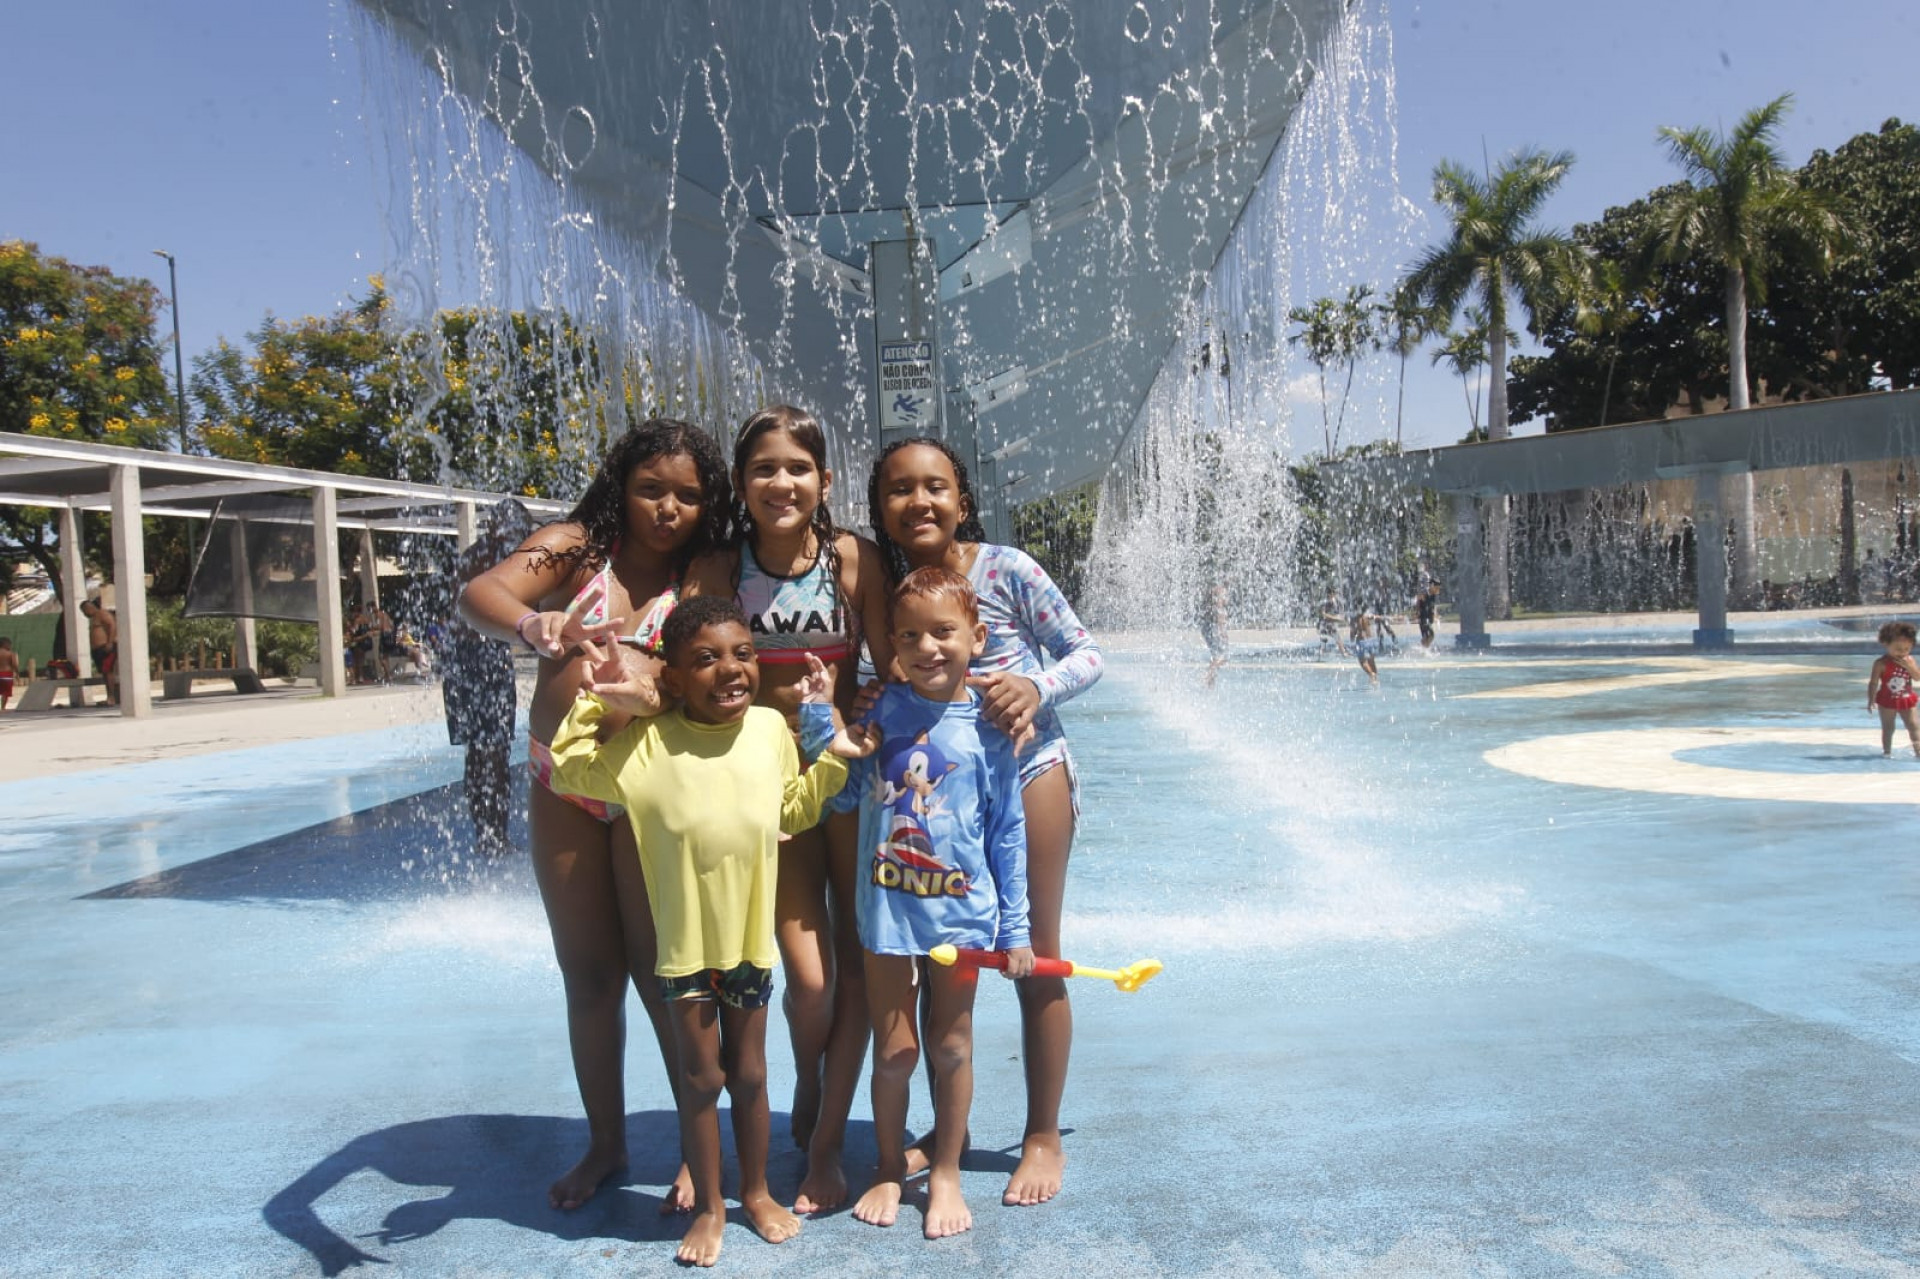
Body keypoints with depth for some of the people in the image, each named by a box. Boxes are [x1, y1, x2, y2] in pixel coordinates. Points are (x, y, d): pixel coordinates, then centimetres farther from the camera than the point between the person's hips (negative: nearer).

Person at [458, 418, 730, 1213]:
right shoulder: (574, 548, 0)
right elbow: (479, 594, -17)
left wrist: (641, 681, -33)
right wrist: (531, 624, -41)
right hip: (562, 789, 2)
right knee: (587, 973, 12)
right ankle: (605, 1145, 29)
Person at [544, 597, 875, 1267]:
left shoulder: (772, 728, -2)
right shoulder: (648, 742, -10)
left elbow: (794, 809, 10)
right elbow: (568, 769, -8)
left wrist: (832, 758, 0)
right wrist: (592, 700, -13)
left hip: (750, 934, 2)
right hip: (684, 938, -2)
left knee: (748, 1071, 16)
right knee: (700, 1075, 10)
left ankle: (756, 1191, 35)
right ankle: (708, 1206, 28)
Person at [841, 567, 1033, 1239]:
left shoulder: (989, 727, -7)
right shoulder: (881, 709, -3)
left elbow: (1008, 832, -1)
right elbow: (843, 793, 4)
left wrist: (1015, 929, 1)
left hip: (960, 911, -1)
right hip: (887, 909, 1)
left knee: (951, 1048, 14)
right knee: (893, 1052, 10)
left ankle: (946, 1173, 33)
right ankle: (890, 1169, 33)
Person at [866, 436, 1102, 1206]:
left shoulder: (1006, 570, -14)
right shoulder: (887, 584, -2)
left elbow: (1087, 655, -8)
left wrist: (1034, 688, -26)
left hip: (1026, 772, -4)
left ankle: (1043, 1137, 23)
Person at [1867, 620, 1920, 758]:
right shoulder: (1881, 663, -15)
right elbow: (1873, 683, -14)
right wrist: (1871, 700, -18)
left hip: (1906, 700, 3)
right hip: (1887, 701, -3)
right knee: (1888, 727, 6)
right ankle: (1887, 751, 15)